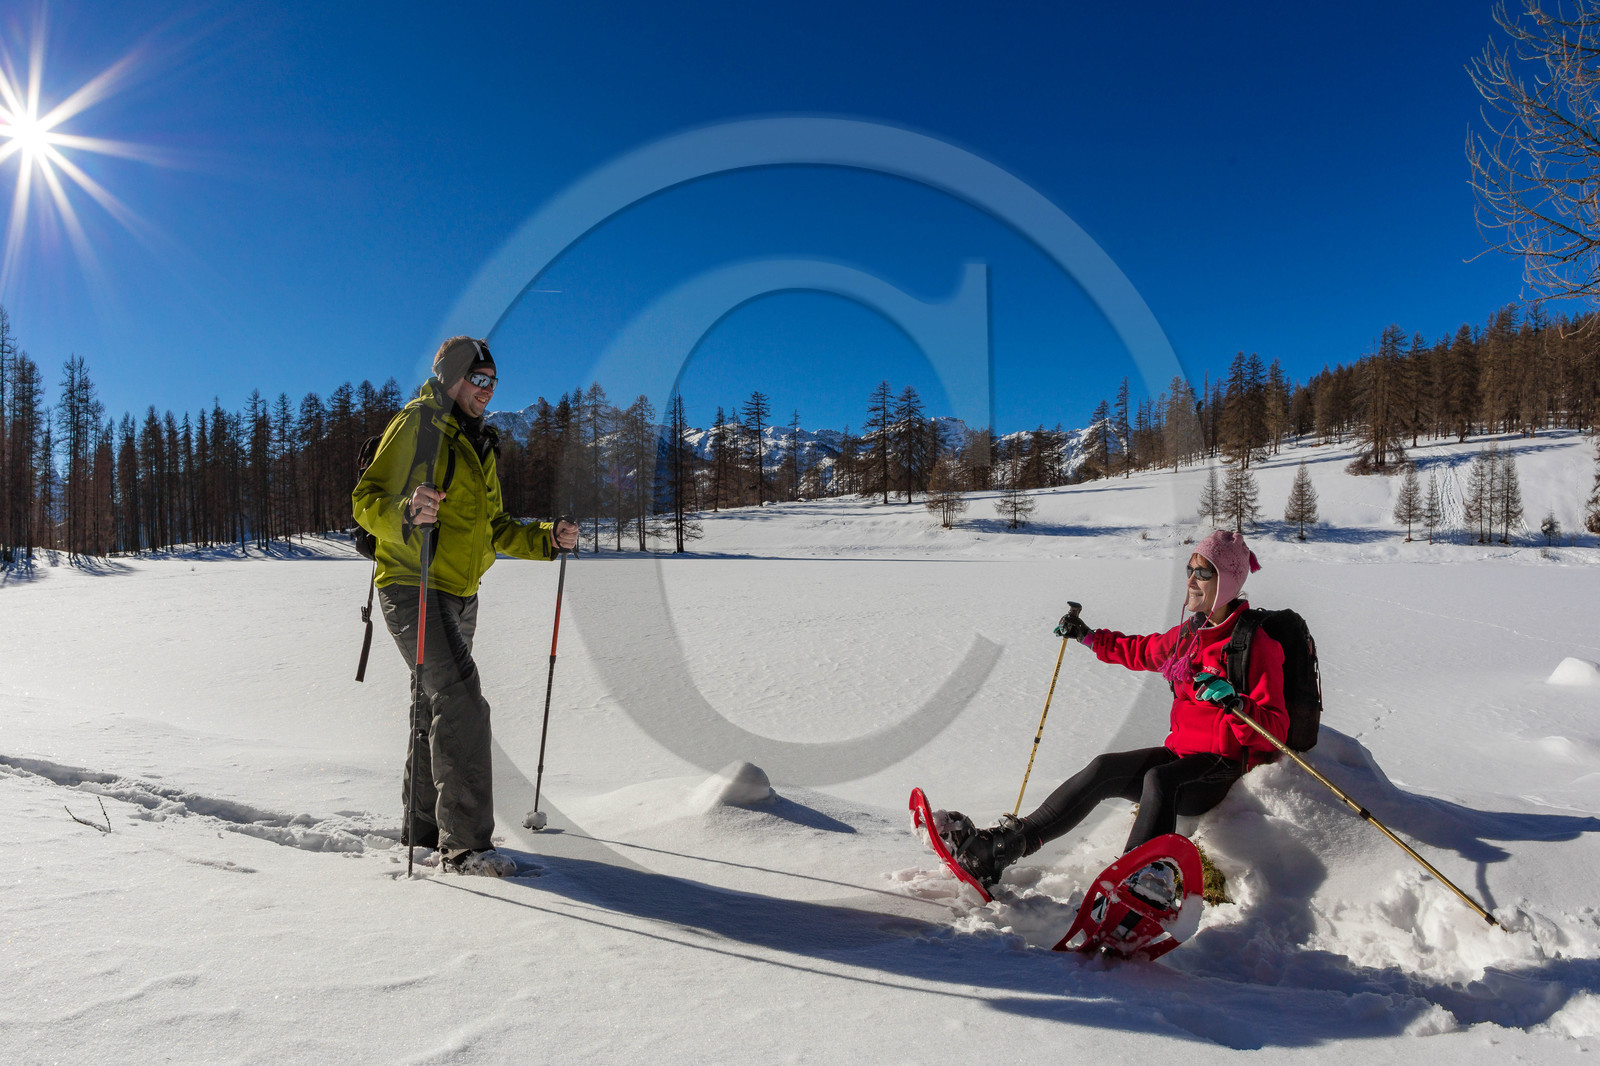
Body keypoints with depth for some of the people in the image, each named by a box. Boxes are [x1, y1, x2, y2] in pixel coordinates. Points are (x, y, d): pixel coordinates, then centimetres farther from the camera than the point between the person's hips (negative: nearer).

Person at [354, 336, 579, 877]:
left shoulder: (480, 445, 19)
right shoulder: (417, 425, -7)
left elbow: (494, 528, 22)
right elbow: (367, 499, -14)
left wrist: (547, 538, 7)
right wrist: (405, 513, -35)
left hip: (460, 595, 9)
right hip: (414, 587, -9)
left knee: (437, 709, 15)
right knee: (461, 704, -17)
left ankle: (423, 827, 28)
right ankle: (466, 842, -13)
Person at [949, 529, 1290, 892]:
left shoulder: (1257, 644, -11)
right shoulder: (1188, 633, 11)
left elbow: (1274, 730, -16)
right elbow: (1142, 651, 32)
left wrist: (1233, 702, -34)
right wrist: (1089, 637, 28)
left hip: (1224, 770, -6)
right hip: (1181, 753, 7)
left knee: (1159, 778, -36)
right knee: (1103, 769, -15)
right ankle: (1006, 845, -19)